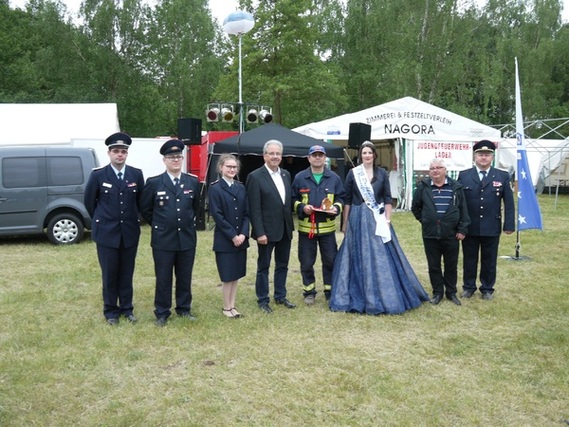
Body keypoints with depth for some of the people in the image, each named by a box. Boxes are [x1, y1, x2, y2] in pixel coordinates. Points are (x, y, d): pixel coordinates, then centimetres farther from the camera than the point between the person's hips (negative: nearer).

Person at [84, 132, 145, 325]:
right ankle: (111, 311, 19)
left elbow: (141, 200, 12)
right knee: (109, 274, 6)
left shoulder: (136, 174, 0)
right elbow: (89, 201, 6)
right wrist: (101, 220, 12)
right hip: (106, 232, -2)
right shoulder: (98, 175, -5)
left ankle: (127, 308, 23)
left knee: (127, 273, 10)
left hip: (130, 232, 2)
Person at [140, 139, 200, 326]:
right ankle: (162, 313, 17)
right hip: (163, 239, -2)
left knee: (185, 277, 12)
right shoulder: (153, 183, -5)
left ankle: (184, 309, 27)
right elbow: (146, 209, 5)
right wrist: (158, 225, 7)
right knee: (163, 279, 5)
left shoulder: (193, 182, 4)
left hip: (187, 238, 3)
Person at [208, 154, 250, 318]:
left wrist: (243, 234, -7)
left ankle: (232, 305, 21)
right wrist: (232, 235, -15)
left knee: (236, 274, 10)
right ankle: (226, 307, 16)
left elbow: (246, 213, 6)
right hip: (224, 239, -5)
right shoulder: (215, 188, -7)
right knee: (227, 275, 2)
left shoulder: (241, 188, 9)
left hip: (241, 238, 5)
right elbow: (217, 215, -12)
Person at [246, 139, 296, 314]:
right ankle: (263, 300, 19)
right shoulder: (255, 177, -10)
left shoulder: (286, 175, 8)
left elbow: (289, 201, 12)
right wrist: (260, 233, -17)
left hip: (285, 229, 6)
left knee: (282, 265, 16)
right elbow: (254, 209, -13)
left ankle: (280, 296, 30)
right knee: (263, 267, 7)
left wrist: (291, 224, 7)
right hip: (267, 231, -6)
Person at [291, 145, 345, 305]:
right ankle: (309, 292, 21)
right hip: (306, 227, -1)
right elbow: (293, 199, 5)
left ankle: (330, 292, 21)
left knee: (330, 261, 6)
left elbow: (341, 198, 7)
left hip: (327, 227, 1)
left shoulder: (334, 178, 5)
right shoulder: (300, 178, 2)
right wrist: (302, 207, -13)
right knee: (307, 262, 6)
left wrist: (336, 208, -13)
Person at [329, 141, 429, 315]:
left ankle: (382, 296, 14)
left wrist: (387, 219, -5)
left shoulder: (382, 173, 5)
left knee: (381, 257, 2)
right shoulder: (352, 173, 2)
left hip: (378, 219, 1)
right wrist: (345, 222, 1)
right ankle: (361, 297, 12)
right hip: (358, 219, -1)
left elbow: (387, 198, 4)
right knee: (359, 257, 3)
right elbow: (347, 199, 4)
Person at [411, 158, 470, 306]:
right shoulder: (423, 187, -1)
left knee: (451, 265, 10)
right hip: (430, 235, 0)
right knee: (434, 266, 9)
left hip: (451, 234, 0)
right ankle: (437, 292, 22)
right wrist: (423, 220, 7)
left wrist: (462, 229, -3)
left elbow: (463, 209, 1)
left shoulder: (456, 187, -1)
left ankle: (451, 292, 25)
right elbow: (415, 207, 13)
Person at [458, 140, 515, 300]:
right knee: (469, 259, 11)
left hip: (492, 228, 0)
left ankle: (487, 289, 25)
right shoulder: (463, 175, 1)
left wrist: (509, 225, -4)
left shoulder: (503, 176, 2)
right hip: (469, 227, 0)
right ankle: (468, 287, 26)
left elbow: (509, 203, 1)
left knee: (489, 260, 11)